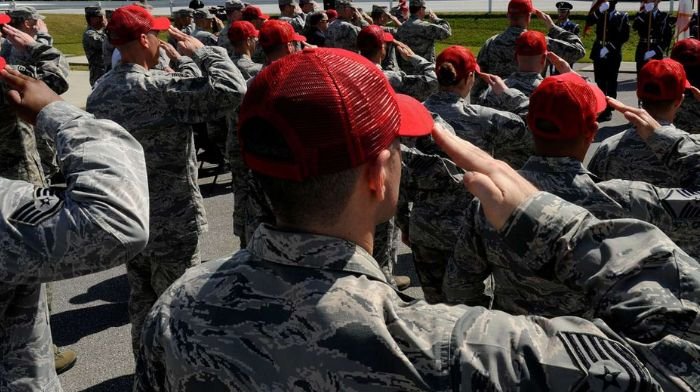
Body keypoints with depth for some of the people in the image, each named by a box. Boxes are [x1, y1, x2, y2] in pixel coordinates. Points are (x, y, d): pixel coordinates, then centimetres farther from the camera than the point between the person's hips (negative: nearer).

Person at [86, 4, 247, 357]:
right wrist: (201, 52, -15)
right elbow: (232, 90, -30)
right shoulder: (159, 87, -24)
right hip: (171, 222, -8)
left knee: (142, 298, 22)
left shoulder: (100, 91, 3)